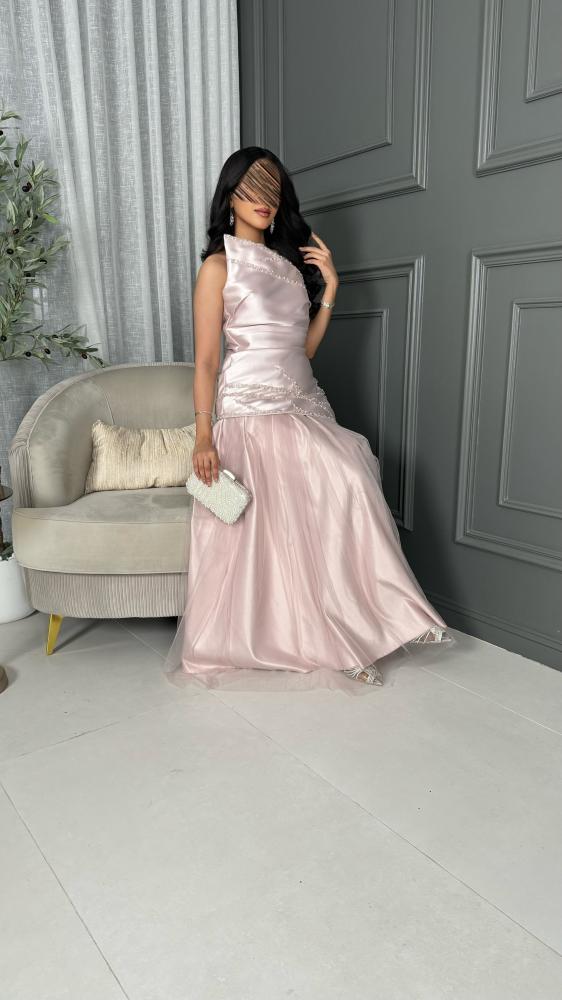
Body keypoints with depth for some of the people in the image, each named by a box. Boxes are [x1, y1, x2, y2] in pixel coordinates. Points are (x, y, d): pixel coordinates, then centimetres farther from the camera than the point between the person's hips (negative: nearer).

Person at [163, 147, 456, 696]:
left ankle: (348, 637, -6)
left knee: (349, 483, -17)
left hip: (303, 404, 5)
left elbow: (305, 347, 15)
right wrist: (203, 437, -12)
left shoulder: (289, 260, 19)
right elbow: (205, 360, -4)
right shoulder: (219, 264, 1)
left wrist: (329, 288, 6)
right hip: (251, 410, -5)